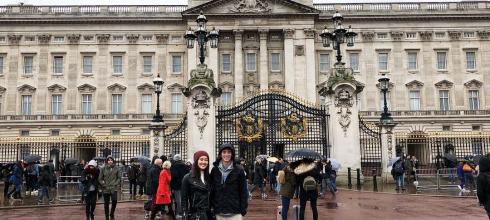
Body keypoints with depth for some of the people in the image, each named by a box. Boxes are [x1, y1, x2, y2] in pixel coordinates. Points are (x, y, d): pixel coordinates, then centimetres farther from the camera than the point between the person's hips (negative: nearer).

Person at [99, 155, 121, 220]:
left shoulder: (116, 169, 4)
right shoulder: (103, 169, 3)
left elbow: (119, 178, 9)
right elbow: (100, 179, 6)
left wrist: (116, 184, -3)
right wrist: (103, 184, -5)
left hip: (114, 188, -1)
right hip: (106, 189, 1)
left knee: (114, 201, -12)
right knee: (106, 204, 7)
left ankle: (112, 215, 13)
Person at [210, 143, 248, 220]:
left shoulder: (239, 170, -2)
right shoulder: (214, 170, 4)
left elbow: (243, 190, -1)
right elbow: (211, 190, 7)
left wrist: (243, 208, -4)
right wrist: (211, 207, 3)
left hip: (235, 213, -2)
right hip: (219, 213, 2)